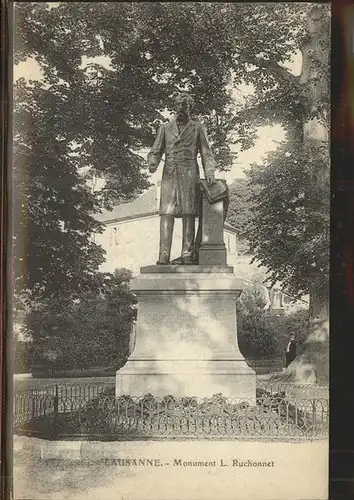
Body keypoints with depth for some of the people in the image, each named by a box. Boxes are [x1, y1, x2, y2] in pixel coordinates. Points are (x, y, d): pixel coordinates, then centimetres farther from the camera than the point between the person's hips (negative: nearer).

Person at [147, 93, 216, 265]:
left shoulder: (197, 128, 15)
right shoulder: (165, 128, 19)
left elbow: (206, 153, 10)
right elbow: (155, 151, 15)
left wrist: (209, 171, -7)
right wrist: (152, 162, -8)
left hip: (189, 174, -1)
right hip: (169, 174, 1)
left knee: (188, 214, -7)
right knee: (166, 214, -10)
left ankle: (187, 255, -8)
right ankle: (164, 255, -15)